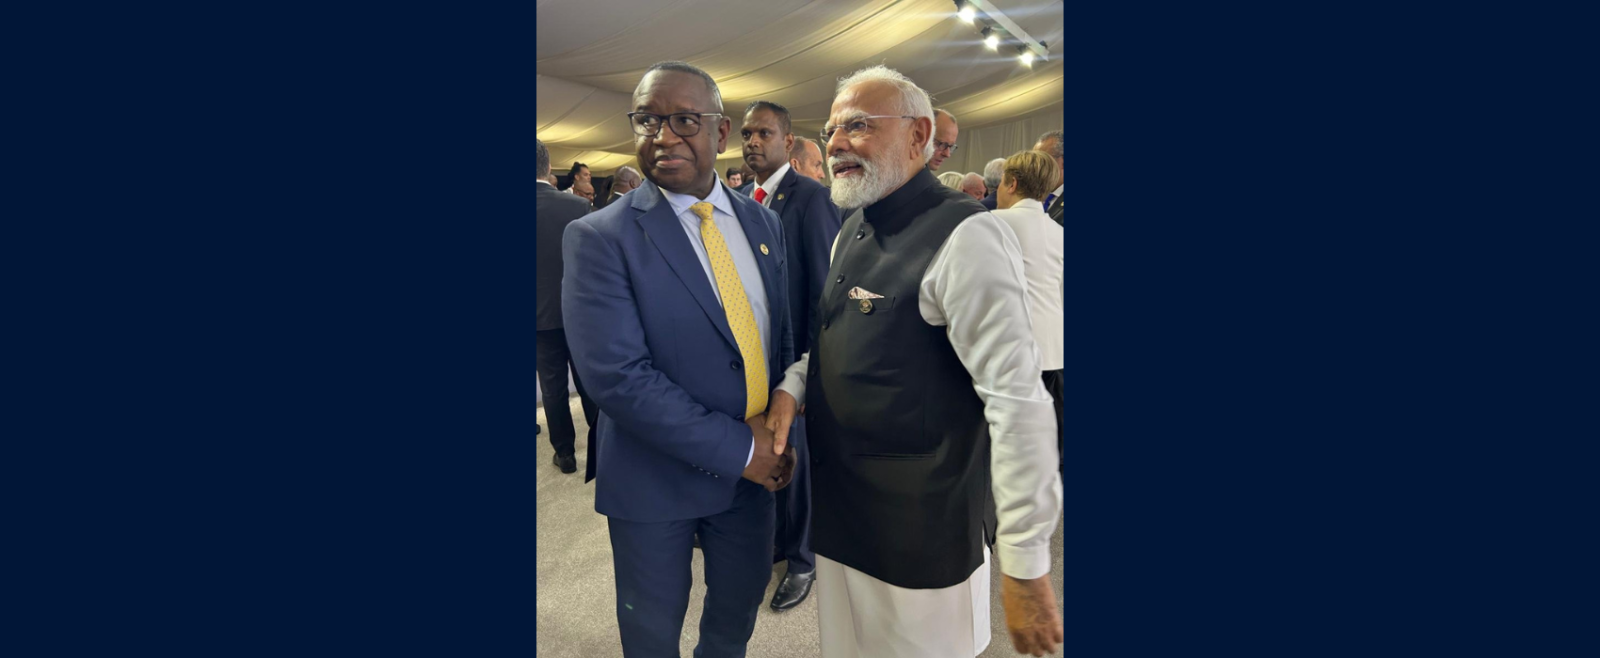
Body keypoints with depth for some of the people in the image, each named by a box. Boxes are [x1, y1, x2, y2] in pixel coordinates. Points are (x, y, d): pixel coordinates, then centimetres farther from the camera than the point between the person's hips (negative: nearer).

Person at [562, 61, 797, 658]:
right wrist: (738, 448, -20)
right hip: (655, 476, -4)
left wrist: (778, 434, -7)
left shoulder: (762, 223, 2)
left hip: (753, 464, 4)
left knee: (742, 601, 23)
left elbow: (782, 335, 7)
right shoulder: (599, 237, -15)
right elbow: (616, 375, -22)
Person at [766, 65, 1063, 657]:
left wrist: (1026, 565, -21)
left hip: (921, 538, -7)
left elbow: (1019, 403, -23)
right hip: (839, 517, 8)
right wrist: (792, 386, -2)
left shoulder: (965, 237, -20)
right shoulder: (851, 233, 8)